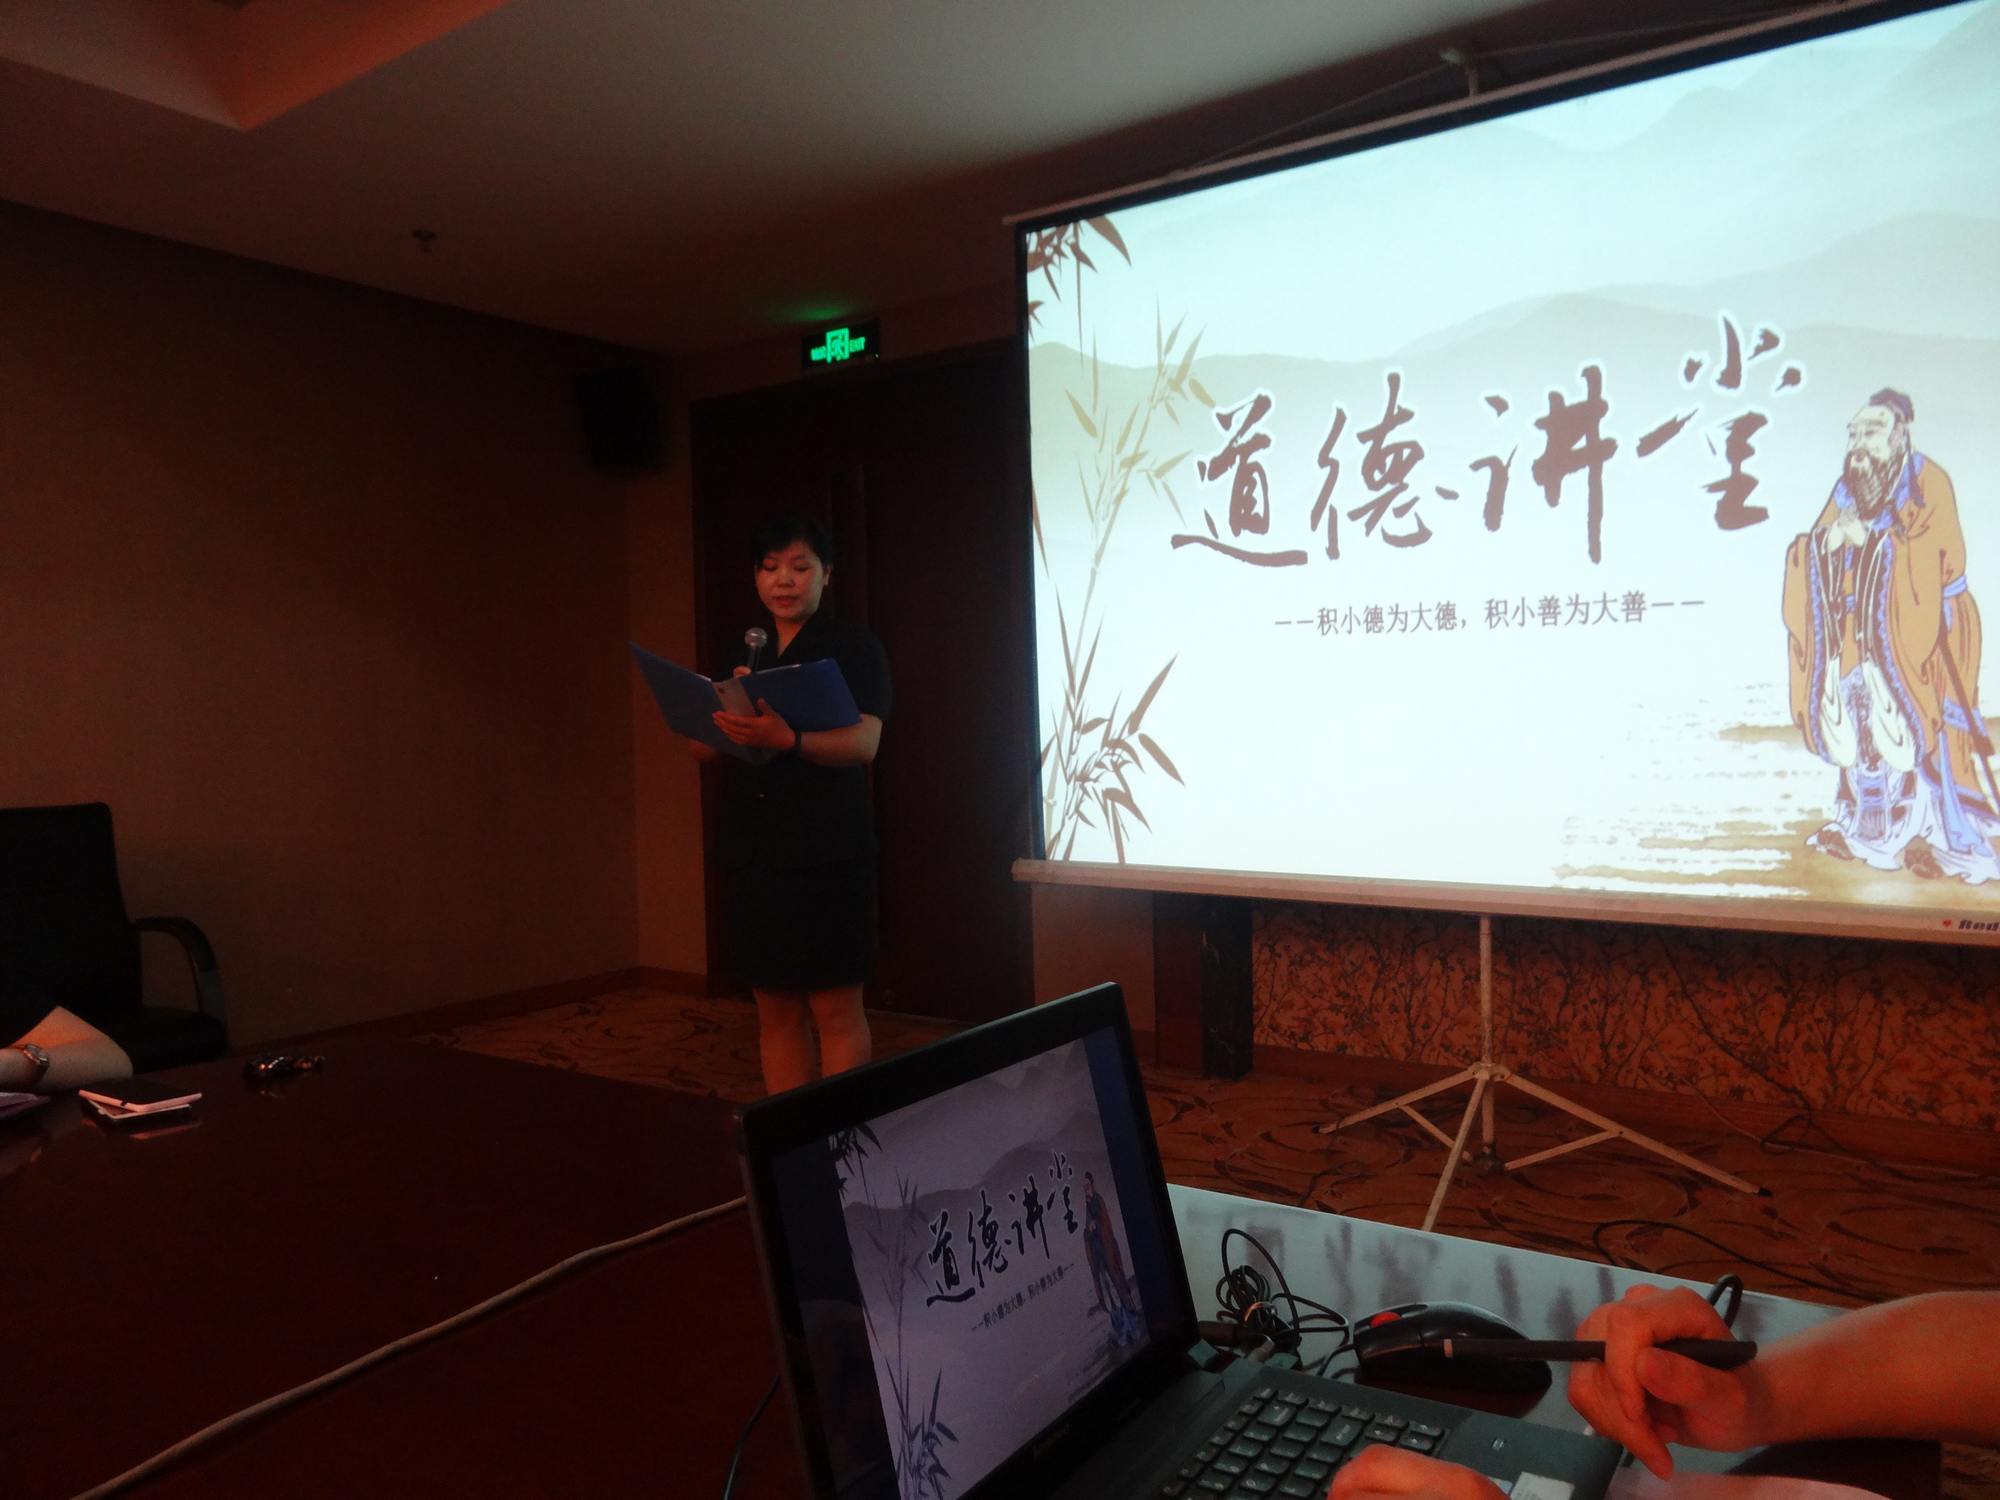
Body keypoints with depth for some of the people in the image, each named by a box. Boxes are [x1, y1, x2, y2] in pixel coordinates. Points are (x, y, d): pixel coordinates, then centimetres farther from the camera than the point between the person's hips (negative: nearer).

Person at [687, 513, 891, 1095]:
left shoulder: (853, 647, -1)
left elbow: (864, 742, -16)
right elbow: (705, 747, 12)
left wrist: (787, 740, -35)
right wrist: (722, 715, -11)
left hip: (827, 854, -5)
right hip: (753, 851, 5)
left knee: (835, 1009, -2)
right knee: (775, 1009, 10)